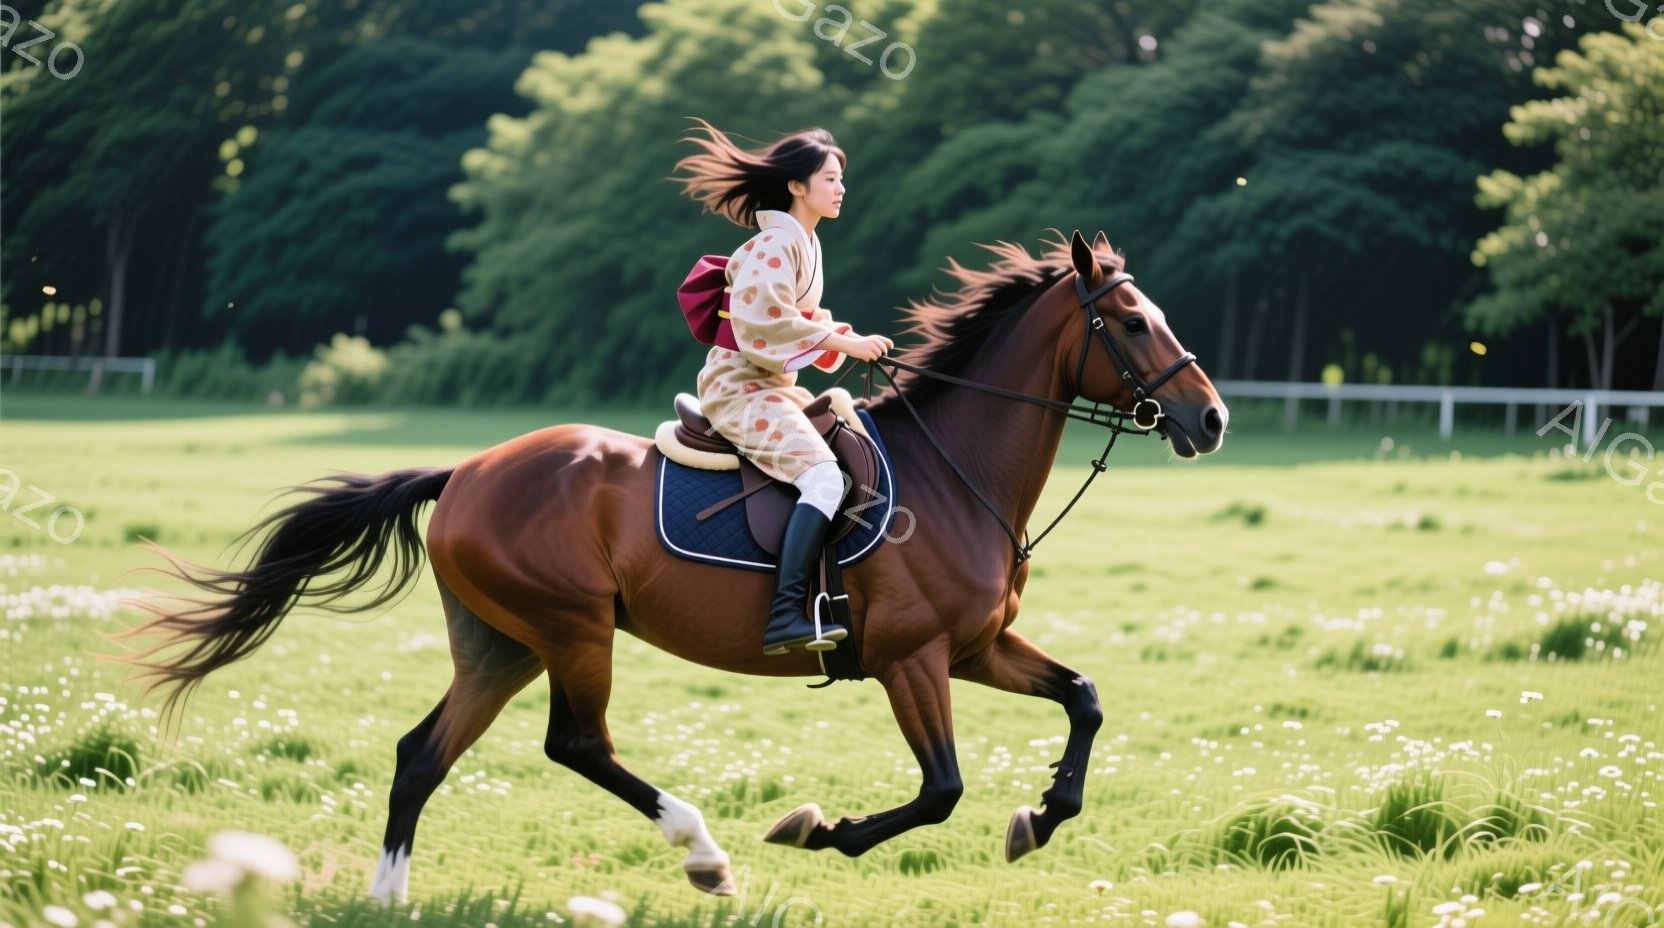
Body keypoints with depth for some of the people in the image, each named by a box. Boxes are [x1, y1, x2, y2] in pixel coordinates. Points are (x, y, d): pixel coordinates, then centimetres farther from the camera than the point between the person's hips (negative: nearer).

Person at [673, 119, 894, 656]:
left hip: (777, 388, 11)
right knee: (824, 476, -28)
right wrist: (842, 342, -20)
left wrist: (849, 340, 0)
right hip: (741, 387, -11)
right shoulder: (775, 243, -14)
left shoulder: (805, 243, 16)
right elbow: (766, 327, -23)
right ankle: (785, 617, -37)